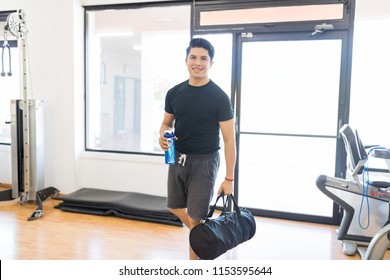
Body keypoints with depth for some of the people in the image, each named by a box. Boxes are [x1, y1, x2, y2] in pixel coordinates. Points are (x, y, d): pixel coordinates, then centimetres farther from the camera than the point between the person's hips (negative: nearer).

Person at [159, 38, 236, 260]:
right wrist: (163, 136, -12)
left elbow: (229, 139, -12)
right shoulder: (174, 93, 2)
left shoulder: (219, 97, -13)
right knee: (176, 207, 18)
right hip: (178, 158, 6)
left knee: (195, 218, 0)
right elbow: (167, 123, 14)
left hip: (204, 162, -5)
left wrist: (229, 178, -14)